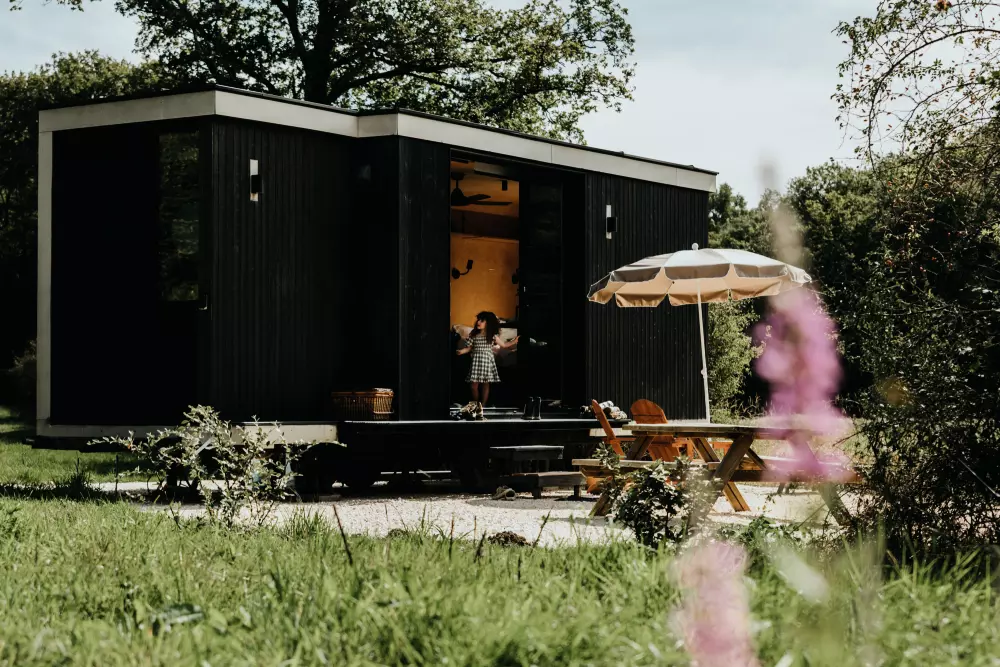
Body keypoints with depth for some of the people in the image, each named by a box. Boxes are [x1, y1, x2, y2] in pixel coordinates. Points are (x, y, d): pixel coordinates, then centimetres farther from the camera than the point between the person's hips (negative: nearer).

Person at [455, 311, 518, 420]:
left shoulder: (493, 336, 1)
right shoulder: (474, 335, 4)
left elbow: (504, 345, 10)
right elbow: (469, 348, 7)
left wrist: (514, 341, 1)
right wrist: (462, 351, -11)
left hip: (487, 361, -1)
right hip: (476, 361, 1)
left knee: (485, 384, -1)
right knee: (473, 385, -7)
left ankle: (481, 408, 6)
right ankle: (476, 405, 15)